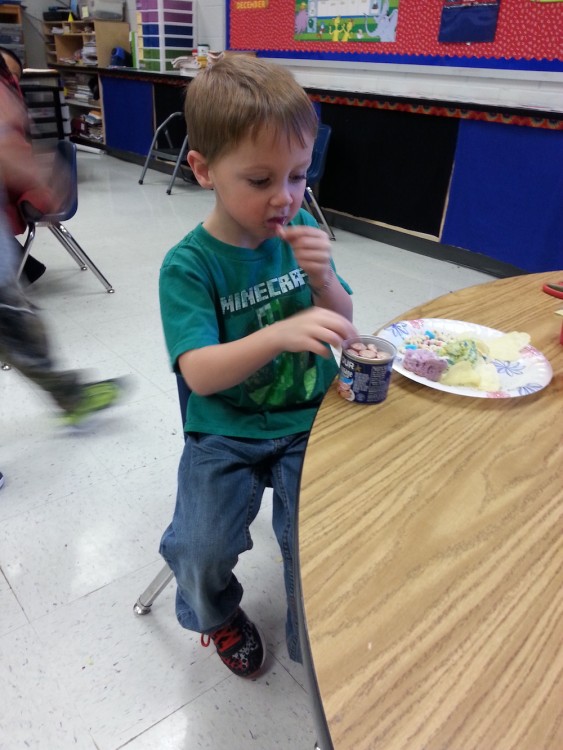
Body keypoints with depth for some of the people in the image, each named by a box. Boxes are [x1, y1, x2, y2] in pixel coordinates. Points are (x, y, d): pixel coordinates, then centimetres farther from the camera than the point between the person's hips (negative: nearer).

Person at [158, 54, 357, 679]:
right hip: (226, 432, -2)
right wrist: (279, 334, -37)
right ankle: (217, 616, 26)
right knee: (200, 551, -14)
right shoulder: (189, 265, -12)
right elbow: (200, 374, -20)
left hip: (308, 421, 2)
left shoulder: (302, 229, 0)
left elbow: (341, 325, 6)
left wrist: (321, 280, -16)